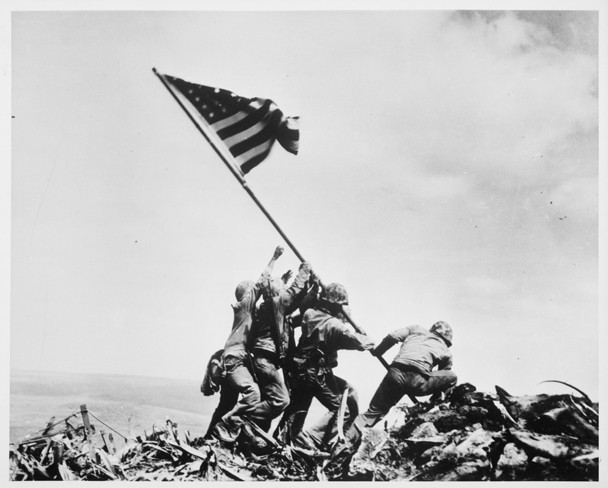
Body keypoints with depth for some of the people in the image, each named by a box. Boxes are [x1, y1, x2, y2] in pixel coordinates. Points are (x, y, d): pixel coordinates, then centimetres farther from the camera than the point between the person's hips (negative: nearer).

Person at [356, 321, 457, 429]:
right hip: (418, 381, -2)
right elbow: (440, 379, 31)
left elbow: (392, 336, 14)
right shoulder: (446, 351, 25)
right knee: (452, 377, 20)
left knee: (374, 411, 17)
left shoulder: (415, 329, 27)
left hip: (396, 373, 3)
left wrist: (376, 352, 27)